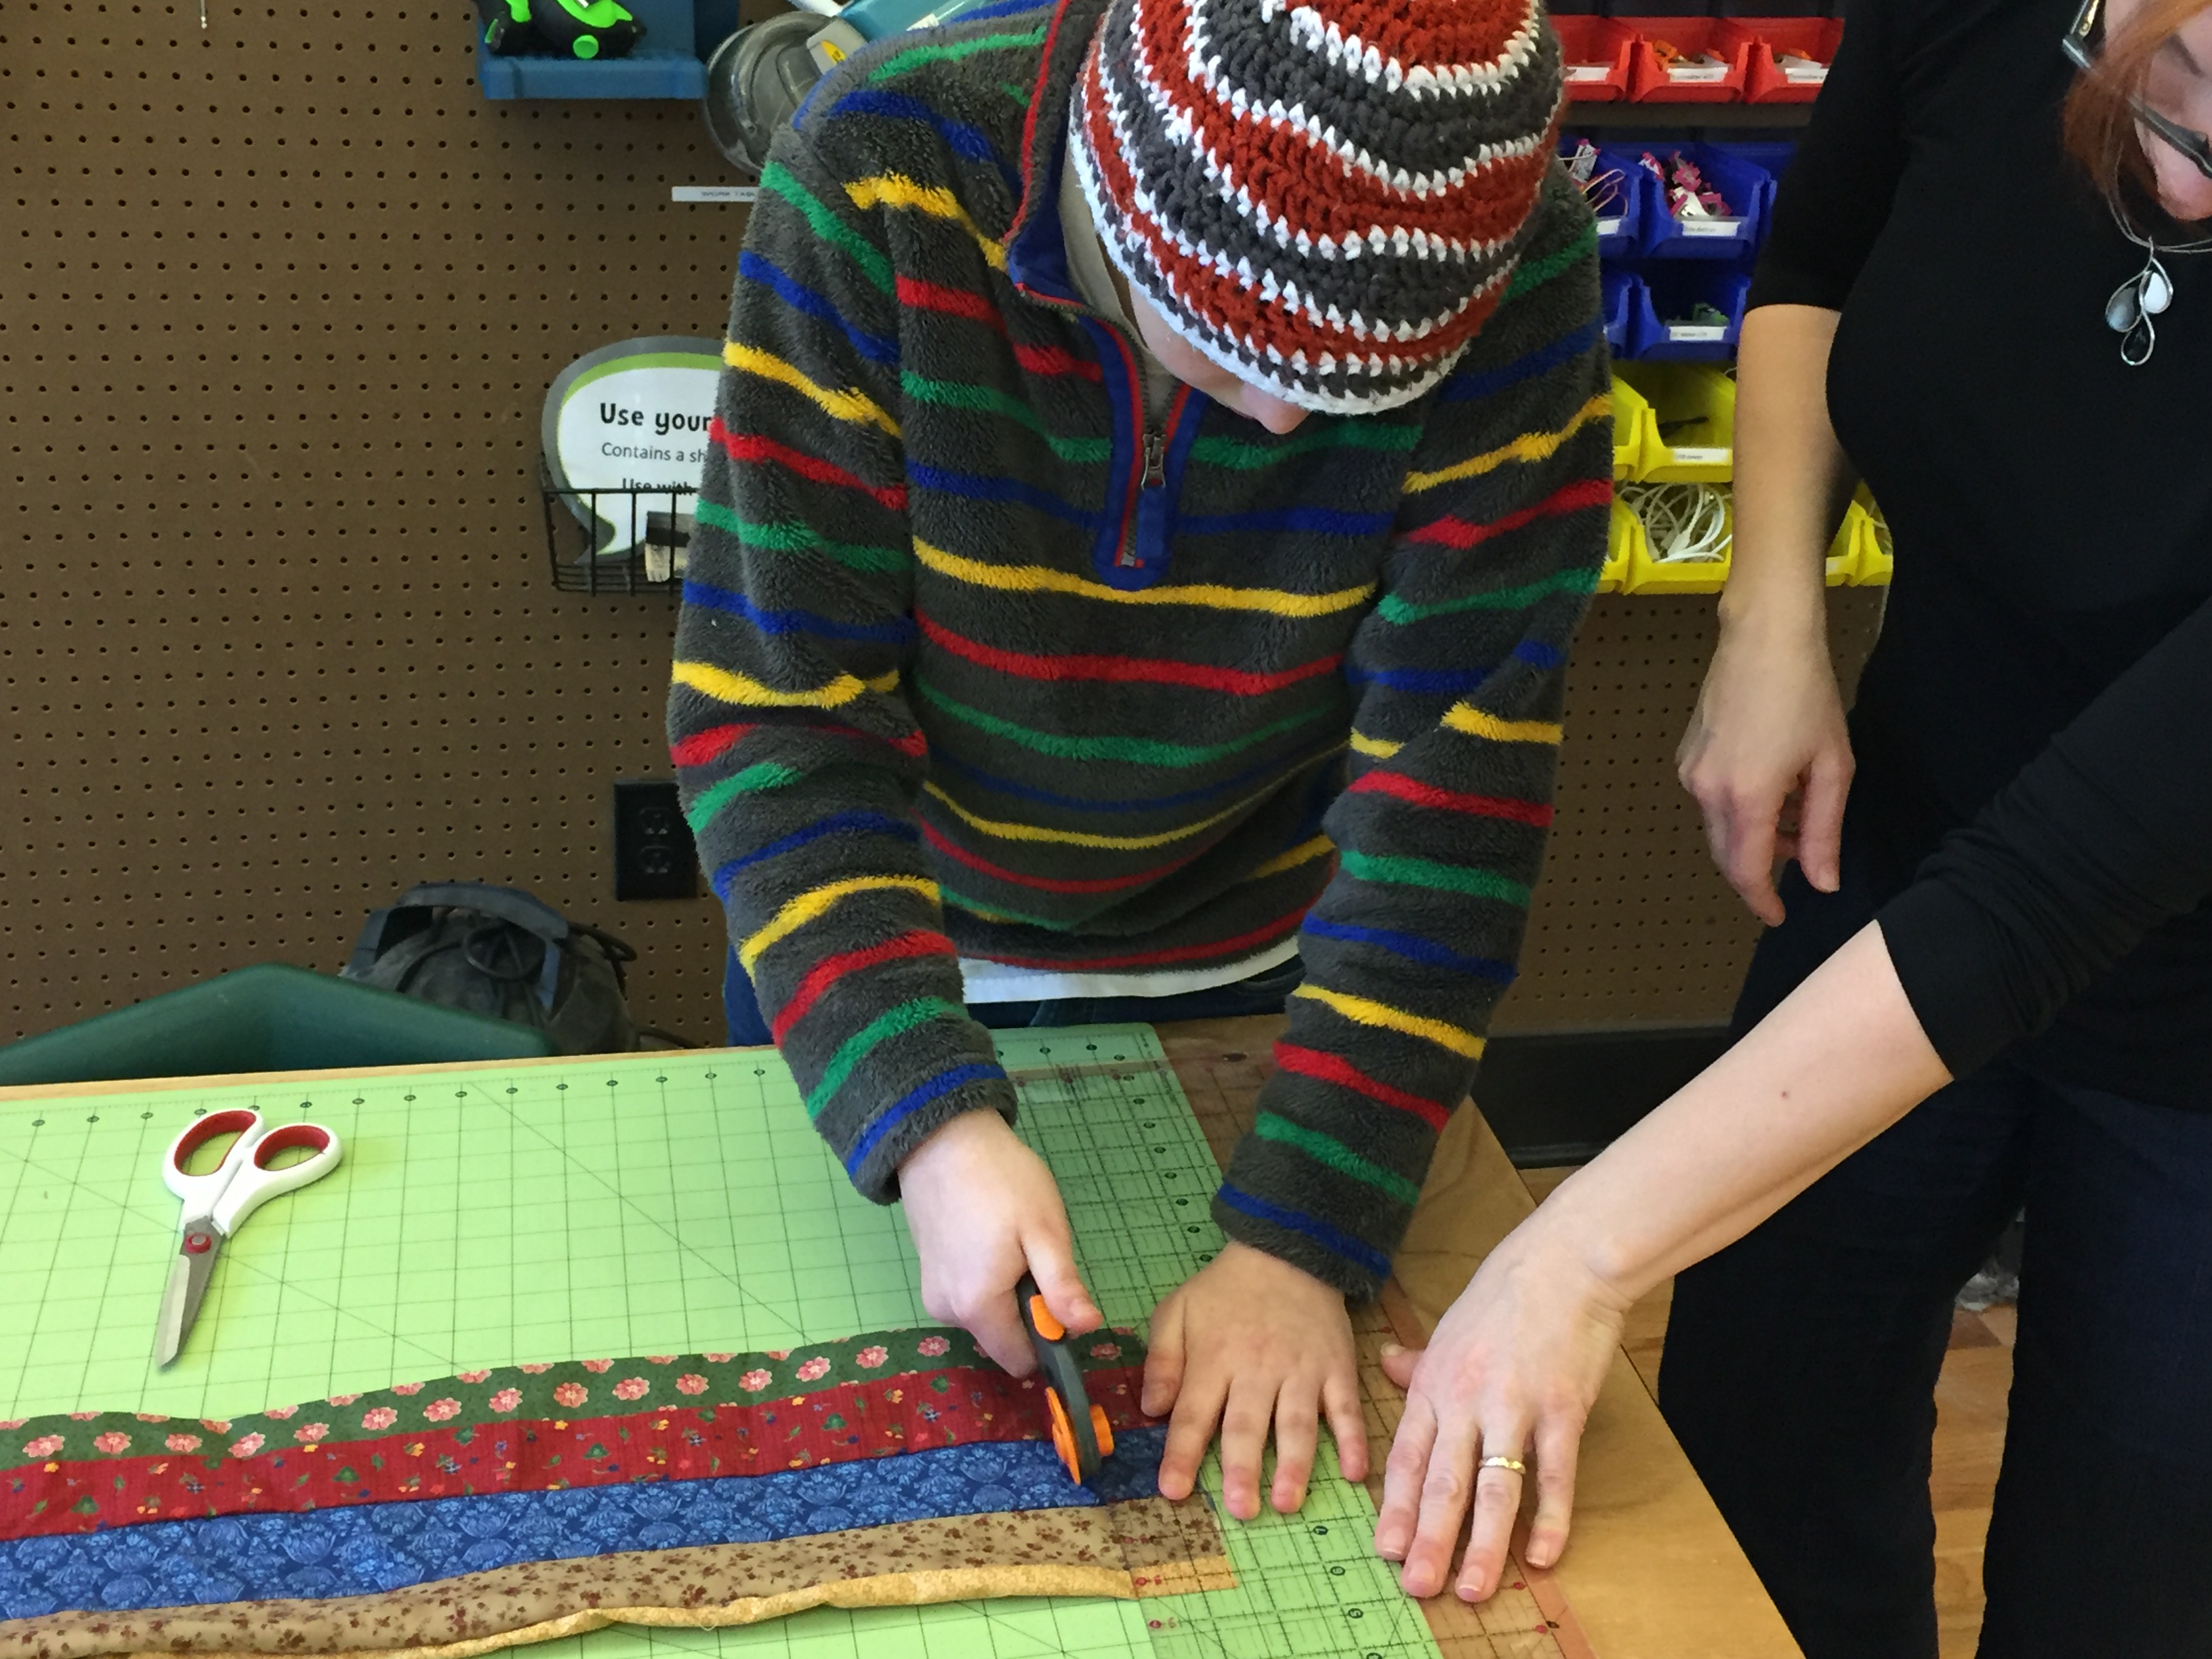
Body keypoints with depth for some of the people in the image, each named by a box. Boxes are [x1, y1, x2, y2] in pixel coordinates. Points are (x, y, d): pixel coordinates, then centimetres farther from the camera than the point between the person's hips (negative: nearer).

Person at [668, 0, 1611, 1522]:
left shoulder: (1515, 256, -26)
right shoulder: (879, 174, -30)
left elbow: (1456, 766, -26)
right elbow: (771, 709, -28)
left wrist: (1302, 1238, -30)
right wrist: (927, 1120, -40)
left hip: (1253, 970, 1)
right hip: (881, 947, 0)